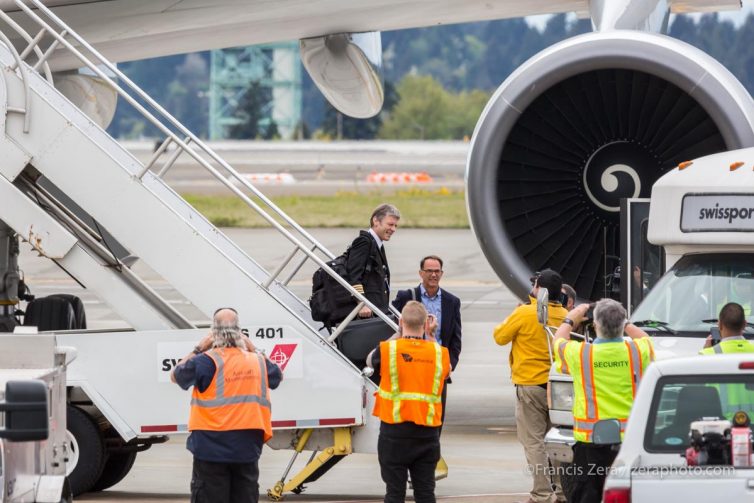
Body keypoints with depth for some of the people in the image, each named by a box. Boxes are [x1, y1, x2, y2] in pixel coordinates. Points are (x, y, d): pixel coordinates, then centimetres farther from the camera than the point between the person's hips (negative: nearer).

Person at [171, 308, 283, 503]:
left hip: (212, 448, -4)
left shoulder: (206, 361, -10)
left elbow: (175, 376, 5)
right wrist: (254, 350, 21)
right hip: (247, 449, 4)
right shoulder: (257, 362, 4)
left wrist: (198, 349, 10)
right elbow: (277, 376, 26)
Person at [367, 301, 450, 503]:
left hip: (395, 431, -2)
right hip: (427, 433, 2)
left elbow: (370, 360, 14)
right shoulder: (439, 353, -3)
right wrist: (430, 336, 20)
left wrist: (398, 334, 18)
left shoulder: (387, 350, -9)